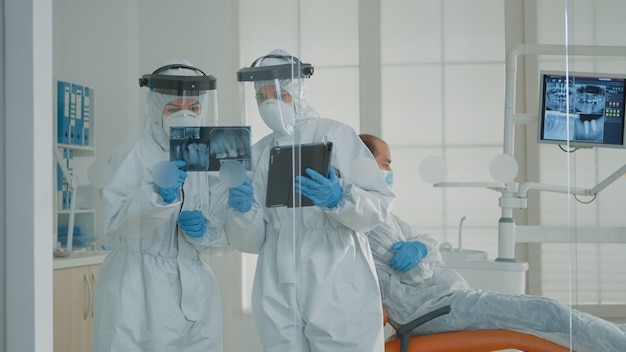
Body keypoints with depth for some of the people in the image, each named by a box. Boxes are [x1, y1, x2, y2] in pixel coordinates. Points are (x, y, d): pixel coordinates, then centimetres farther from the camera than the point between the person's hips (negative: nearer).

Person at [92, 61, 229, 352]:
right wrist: (159, 195, -30)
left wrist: (206, 230, -12)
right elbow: (114, 221, -16)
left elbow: (228, 234, 8)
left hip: (195, 293, 4)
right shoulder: (132, 156, -4)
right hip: (138, 293, -4)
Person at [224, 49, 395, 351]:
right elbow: (250, 242, 8)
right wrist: (244, 210, -12)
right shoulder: (257, 153, 11)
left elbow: (379, 207, -7)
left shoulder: (336, 135, -1)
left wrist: (339, 199, -25)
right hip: (278, 299, 4)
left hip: (338, 293, -3)